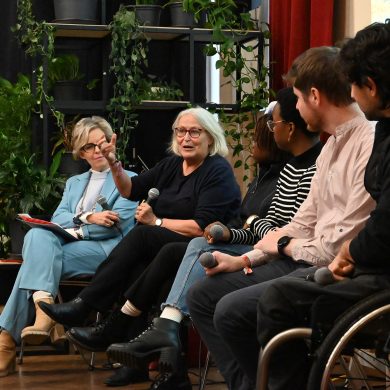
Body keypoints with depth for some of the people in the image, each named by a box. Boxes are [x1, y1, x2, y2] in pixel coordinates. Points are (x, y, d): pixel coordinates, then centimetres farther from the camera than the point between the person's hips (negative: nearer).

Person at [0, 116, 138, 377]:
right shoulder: (74, 183, 30)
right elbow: (58, 218, 13)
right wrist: (88, 217, -7)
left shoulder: (127, 180, 13)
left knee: (37, 258, -28)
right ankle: (44, 308, -44)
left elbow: (117, 224, -3)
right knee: (38, 236, -29)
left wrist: (75, 230, -8)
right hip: (67, 246, 5)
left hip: (105, 249, -5)